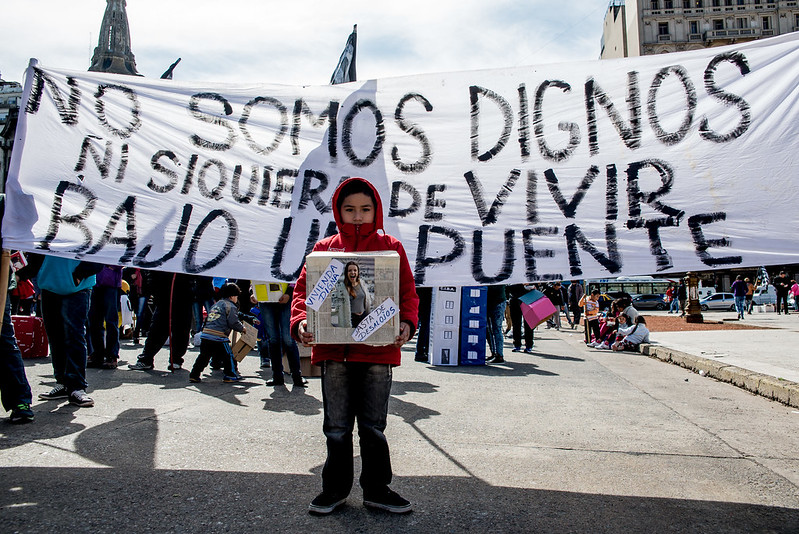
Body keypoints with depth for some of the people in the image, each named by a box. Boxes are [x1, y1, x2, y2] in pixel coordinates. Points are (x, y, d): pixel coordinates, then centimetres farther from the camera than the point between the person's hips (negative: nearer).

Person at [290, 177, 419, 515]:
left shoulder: (391, 247, 7)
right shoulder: (324, 249, 8)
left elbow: (407, 292, 3)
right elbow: (303, 289, 5)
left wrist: (407, 323, -14)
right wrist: (300, 321, -13)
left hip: (378, 350, -1)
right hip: (333, 351, 1)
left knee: (373, 425, 9)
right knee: (337, 427, 10)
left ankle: (377, 489, 25)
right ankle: (335, 488, 27)